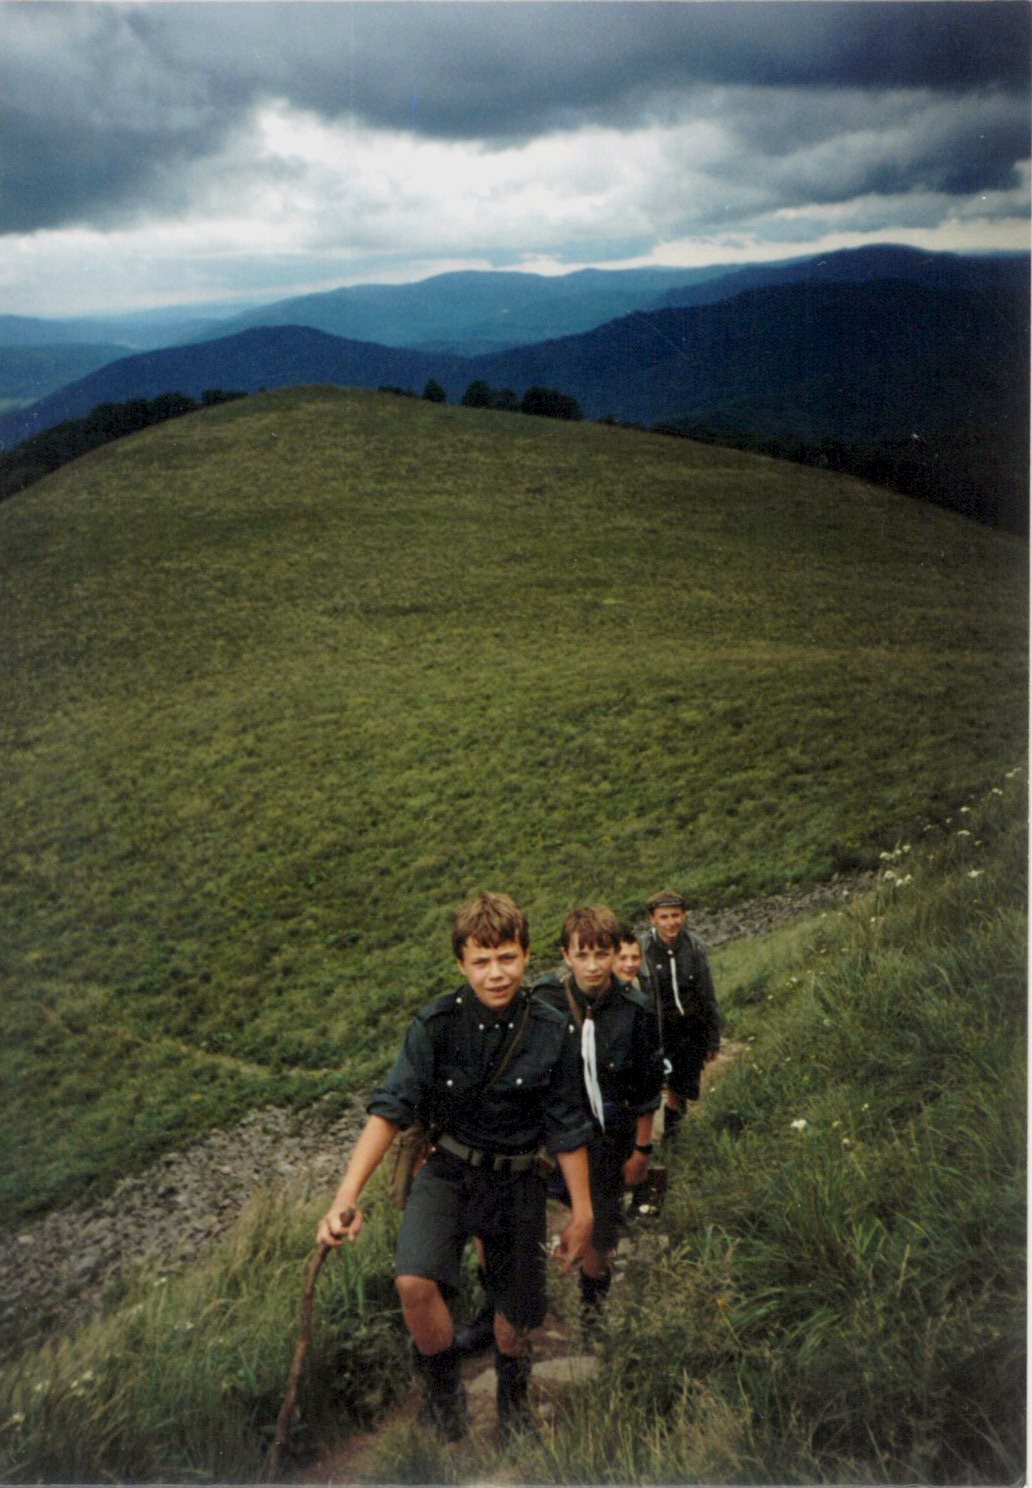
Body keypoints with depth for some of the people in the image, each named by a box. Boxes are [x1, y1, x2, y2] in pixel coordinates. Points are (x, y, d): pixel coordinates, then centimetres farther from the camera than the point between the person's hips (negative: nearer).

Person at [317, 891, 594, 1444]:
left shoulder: (551, 1032, -11)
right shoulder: (436, 1024, -16)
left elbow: (568, 1131, -1)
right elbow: (390, 1109, -21)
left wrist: (582, 1212, 3)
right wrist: (346, 1196, -32)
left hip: (517, 1182, 1)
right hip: (447, 1170, -1)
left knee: (514, 1318, 11)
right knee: (415, 1283, -26)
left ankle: (512, 1400, 48)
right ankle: (444, 1391, 6)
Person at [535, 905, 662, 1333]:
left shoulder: (636, 1012, -14)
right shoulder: (544, 1002, -15)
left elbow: (647, 1090, -3)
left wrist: (642, 1150, 1)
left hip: (609, 1138, 0)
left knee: (600, 1228, 13)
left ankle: (593, 1298, 40)